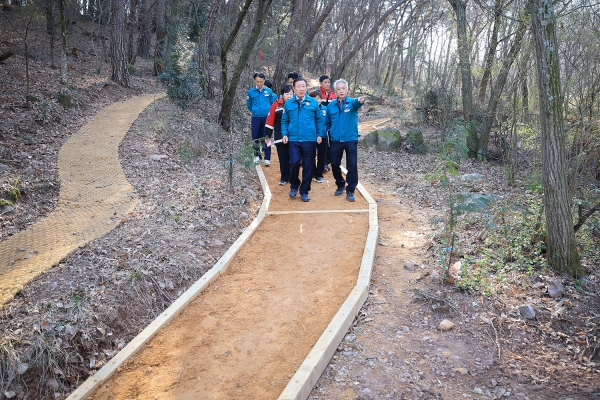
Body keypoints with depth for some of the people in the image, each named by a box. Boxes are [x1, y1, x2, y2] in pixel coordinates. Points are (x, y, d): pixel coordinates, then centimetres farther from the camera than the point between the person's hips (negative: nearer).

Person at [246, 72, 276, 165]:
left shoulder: (269, 91, -1)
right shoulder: (251, 92, 0)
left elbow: (273, 103, 11)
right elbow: (249, 105, 13)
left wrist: (269, 111, 10)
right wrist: (254, 111, 13)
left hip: (267, 117, -1)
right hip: (256, 118, 1)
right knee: (255, 137, 6)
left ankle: (267, 158, 3)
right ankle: (257, 155, 21)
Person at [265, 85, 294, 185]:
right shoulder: (276, 105, -4)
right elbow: (270, 122, -3)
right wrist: (268, 135, -4)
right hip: (280, 137, 0)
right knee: (283, 158, 8)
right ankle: (284, 177, 19)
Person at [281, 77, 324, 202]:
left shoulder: (313, 103, 3)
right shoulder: (288, 104, 6)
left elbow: (319, 120, 9)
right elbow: (284, 121, 11)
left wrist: (319, 134, 3)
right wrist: (285, 134, -1)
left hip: (310, 140, 0)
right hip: (294, 140, 0)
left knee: (308, 166, 3)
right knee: (294, 162, -12)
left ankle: (304, 191, 17)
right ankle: (294, 186, 14)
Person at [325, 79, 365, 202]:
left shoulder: (351, 102, -6)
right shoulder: (331, 105, 3)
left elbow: (356, 104, -32)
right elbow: (327, 122, 13)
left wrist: (360, 101, -54)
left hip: (351, 139, -3)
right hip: (335, 140, 3)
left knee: (352, 166, -1)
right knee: (335, 164, 11)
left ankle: (350, 190, 12)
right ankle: (340, 185, 33)